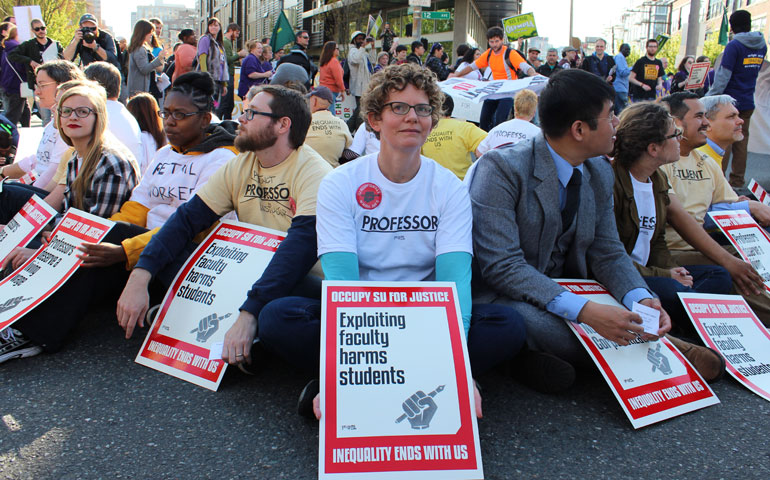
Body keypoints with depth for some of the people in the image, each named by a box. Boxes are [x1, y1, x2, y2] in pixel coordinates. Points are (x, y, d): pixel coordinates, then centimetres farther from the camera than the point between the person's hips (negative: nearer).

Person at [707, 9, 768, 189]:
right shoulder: (762, 46, 7)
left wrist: (710, 98, -13)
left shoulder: (734, 46, -14)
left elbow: (723, 76, -16)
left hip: (729, 102, -6)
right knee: (741, 141, 11)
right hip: (748, 103, 6)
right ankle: (737, 180, 16)